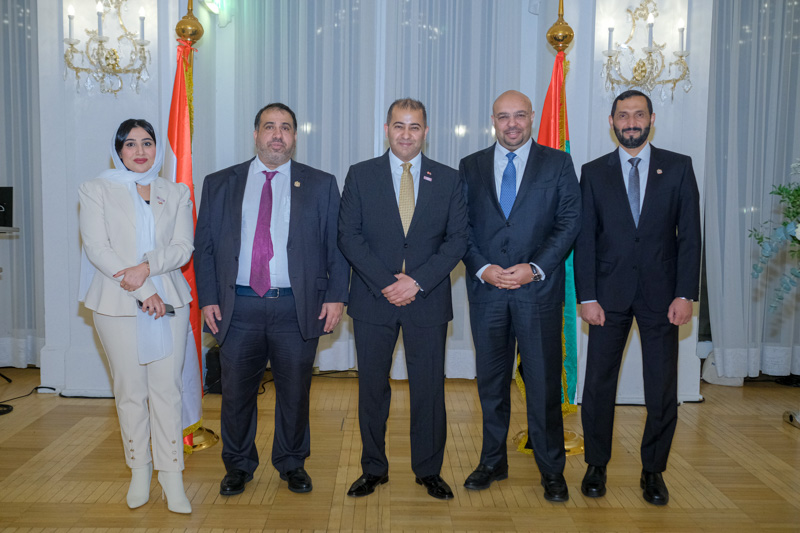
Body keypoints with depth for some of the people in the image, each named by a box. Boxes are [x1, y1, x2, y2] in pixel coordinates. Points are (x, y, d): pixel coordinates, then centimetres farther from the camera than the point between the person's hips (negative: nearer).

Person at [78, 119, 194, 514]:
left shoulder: (176, 194, 11)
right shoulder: (97, 190, 4)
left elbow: (183, 247, 2)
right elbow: (97, 248, -5)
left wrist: (147, 267, -17)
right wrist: (143, 292, -12)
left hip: (168, 302, 1)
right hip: (117, 304, -1)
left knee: (167, 389, 1)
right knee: (130, 391, 5)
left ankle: (172, 476, 9)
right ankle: (139, 470, 22)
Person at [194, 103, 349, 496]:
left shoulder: (321, 185, 7)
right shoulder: (219, 184, 10)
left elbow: (337, 245, 4)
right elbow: (204, 246, 9)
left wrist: (336, 297, -5)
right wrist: (207, 298, 0)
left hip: (297, 308, 0)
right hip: (238, 307, 1)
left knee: (295, 391, 8)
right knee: (236, 392, 8)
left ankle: (292, 464, 28)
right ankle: (238, 465, 27)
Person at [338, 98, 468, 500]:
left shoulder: (448, 179, 6)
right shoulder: (360, 175, 4)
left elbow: (457, 239, 0)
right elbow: (349, 235, -2)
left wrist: (417, 281, -12)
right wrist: (385, 283, -12)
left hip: (428, 301, 0)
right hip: (373, 300, 0)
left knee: (429, 388, 6)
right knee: (372, 388, 8)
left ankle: (428, 470, 22)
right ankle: (373, 469, 24)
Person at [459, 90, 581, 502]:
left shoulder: (557, 164, 5)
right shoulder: (471, 167, 10)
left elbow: (570, 221, -1)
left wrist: (535, 268, -12)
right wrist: (482, 268, -9)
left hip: (539, 288, -2)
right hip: (486, 288, 2)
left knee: (544, 381, 2)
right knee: (491, 380, 11)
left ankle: (552, 471, 16)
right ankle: (493, 462, 26)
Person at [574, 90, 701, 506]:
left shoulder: (678, 167, 5)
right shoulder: (594, 172, 6)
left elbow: (690, 234, 2)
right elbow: (585, 238, 2)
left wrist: (685, 294, -7)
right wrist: (586, 297, -5)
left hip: (660, 293, 0)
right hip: (609, 293, 0)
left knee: (662, 390, 4)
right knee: (599, 383, 5)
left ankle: (653, 471, 21)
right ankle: (597, 465, 22)